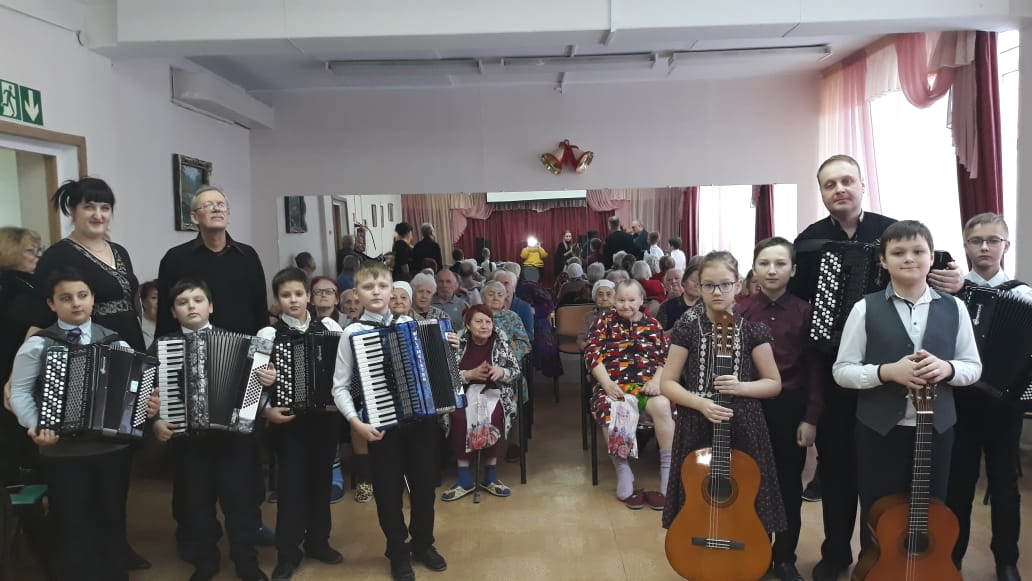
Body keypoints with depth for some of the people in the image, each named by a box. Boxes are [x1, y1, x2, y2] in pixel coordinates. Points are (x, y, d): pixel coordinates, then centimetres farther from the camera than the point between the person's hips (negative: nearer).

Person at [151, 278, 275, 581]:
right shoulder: (161, 347, 4)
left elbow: (253, 374, 3)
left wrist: (268, 379, -17)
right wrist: (155, 421, -11)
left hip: (232, 434, -1)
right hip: (186, 439, 1)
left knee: (238, 497, 5)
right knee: (197, 502, 12)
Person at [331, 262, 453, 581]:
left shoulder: (409, 323, 3)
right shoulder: (353, 332, -7)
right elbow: (340, 387, -7)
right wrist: (356, 422, -18)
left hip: (420, 418, 3)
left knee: (424, 484, 14)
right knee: (389, 490, 8)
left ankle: (423, 543, 38)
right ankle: (398, 553, 31)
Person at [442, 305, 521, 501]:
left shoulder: (501, 340, 1)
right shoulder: (459, 341, -1)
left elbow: (516, 371, 4)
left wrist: (501, 372, -18)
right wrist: (470, 374, -17)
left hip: (493, 391, 0)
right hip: (463, 391, 0)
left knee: (494, 418, -31)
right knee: (459, 417, -31)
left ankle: (490, 476, -13)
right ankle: (464, 479, -19)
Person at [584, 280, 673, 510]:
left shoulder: (653, 325, 17)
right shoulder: (605, 321, 13)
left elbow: (668, 357, 11)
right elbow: (593, 355, 3)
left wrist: (657, 380, -9)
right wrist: (607, 384, -13)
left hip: (647, 384, 1)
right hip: (614, 384, -1)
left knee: (662, 406, -34)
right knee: (611, 412, -36)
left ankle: (669, 477, -26)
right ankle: (624, 477, -24)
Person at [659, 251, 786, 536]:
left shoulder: (752, 328, -3)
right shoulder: (687, 327, -3)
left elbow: (774, 383, 4)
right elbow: (667, 383, 0)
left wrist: (741, 387, -15)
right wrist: (700, 403, -16)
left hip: (743, 429, 0)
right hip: (696, 429, 0)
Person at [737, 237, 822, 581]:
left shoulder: (804, 312, -4)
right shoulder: (741, 312, -2)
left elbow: (814, 368, -3)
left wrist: (810, 417, -6)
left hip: (791, 409, 0)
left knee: (789, 485, 10)